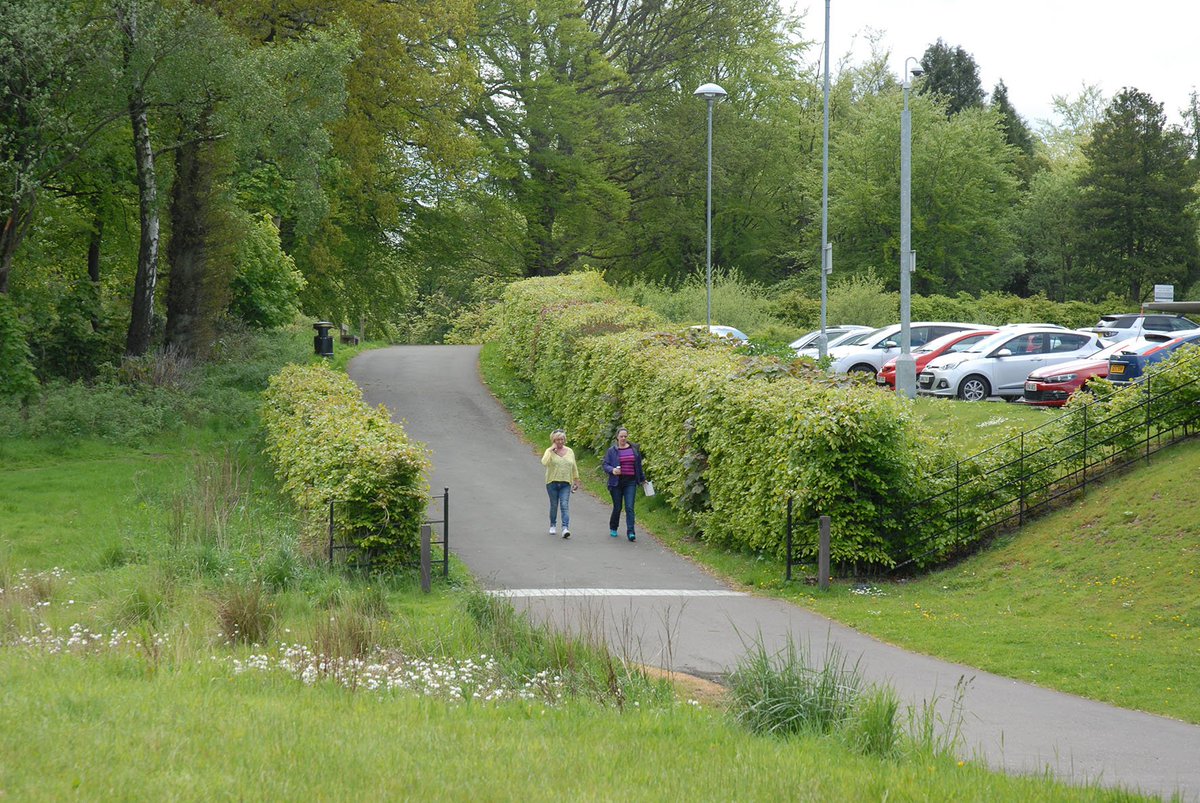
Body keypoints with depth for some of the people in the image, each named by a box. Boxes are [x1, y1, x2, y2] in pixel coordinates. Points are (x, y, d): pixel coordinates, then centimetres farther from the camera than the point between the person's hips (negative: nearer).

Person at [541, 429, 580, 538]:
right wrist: (552, 450, -18)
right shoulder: (550, 451, -2)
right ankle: (553, 526, 27)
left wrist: (576, 481, 13)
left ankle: (565, 528, -18)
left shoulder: (569, 451, 8)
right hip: (552, 483, -1)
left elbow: (574, 467, 15)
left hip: (566, 484, 1)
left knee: (565, 505, -11)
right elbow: (544, 462, -22)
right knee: (554, 505, 9)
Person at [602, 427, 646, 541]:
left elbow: (638, 465, 16)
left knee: (629, 508, -9)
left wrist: (642, 479, 24)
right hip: (617, 482, -1)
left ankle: (631, 532, -11)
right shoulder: (612, 451, 0)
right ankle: (613, 528, 30)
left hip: (630, 482, 1)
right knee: (617, 507, 7)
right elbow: (605, 465, -2)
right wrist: (612, 470, -22)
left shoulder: (634, 449, 7)